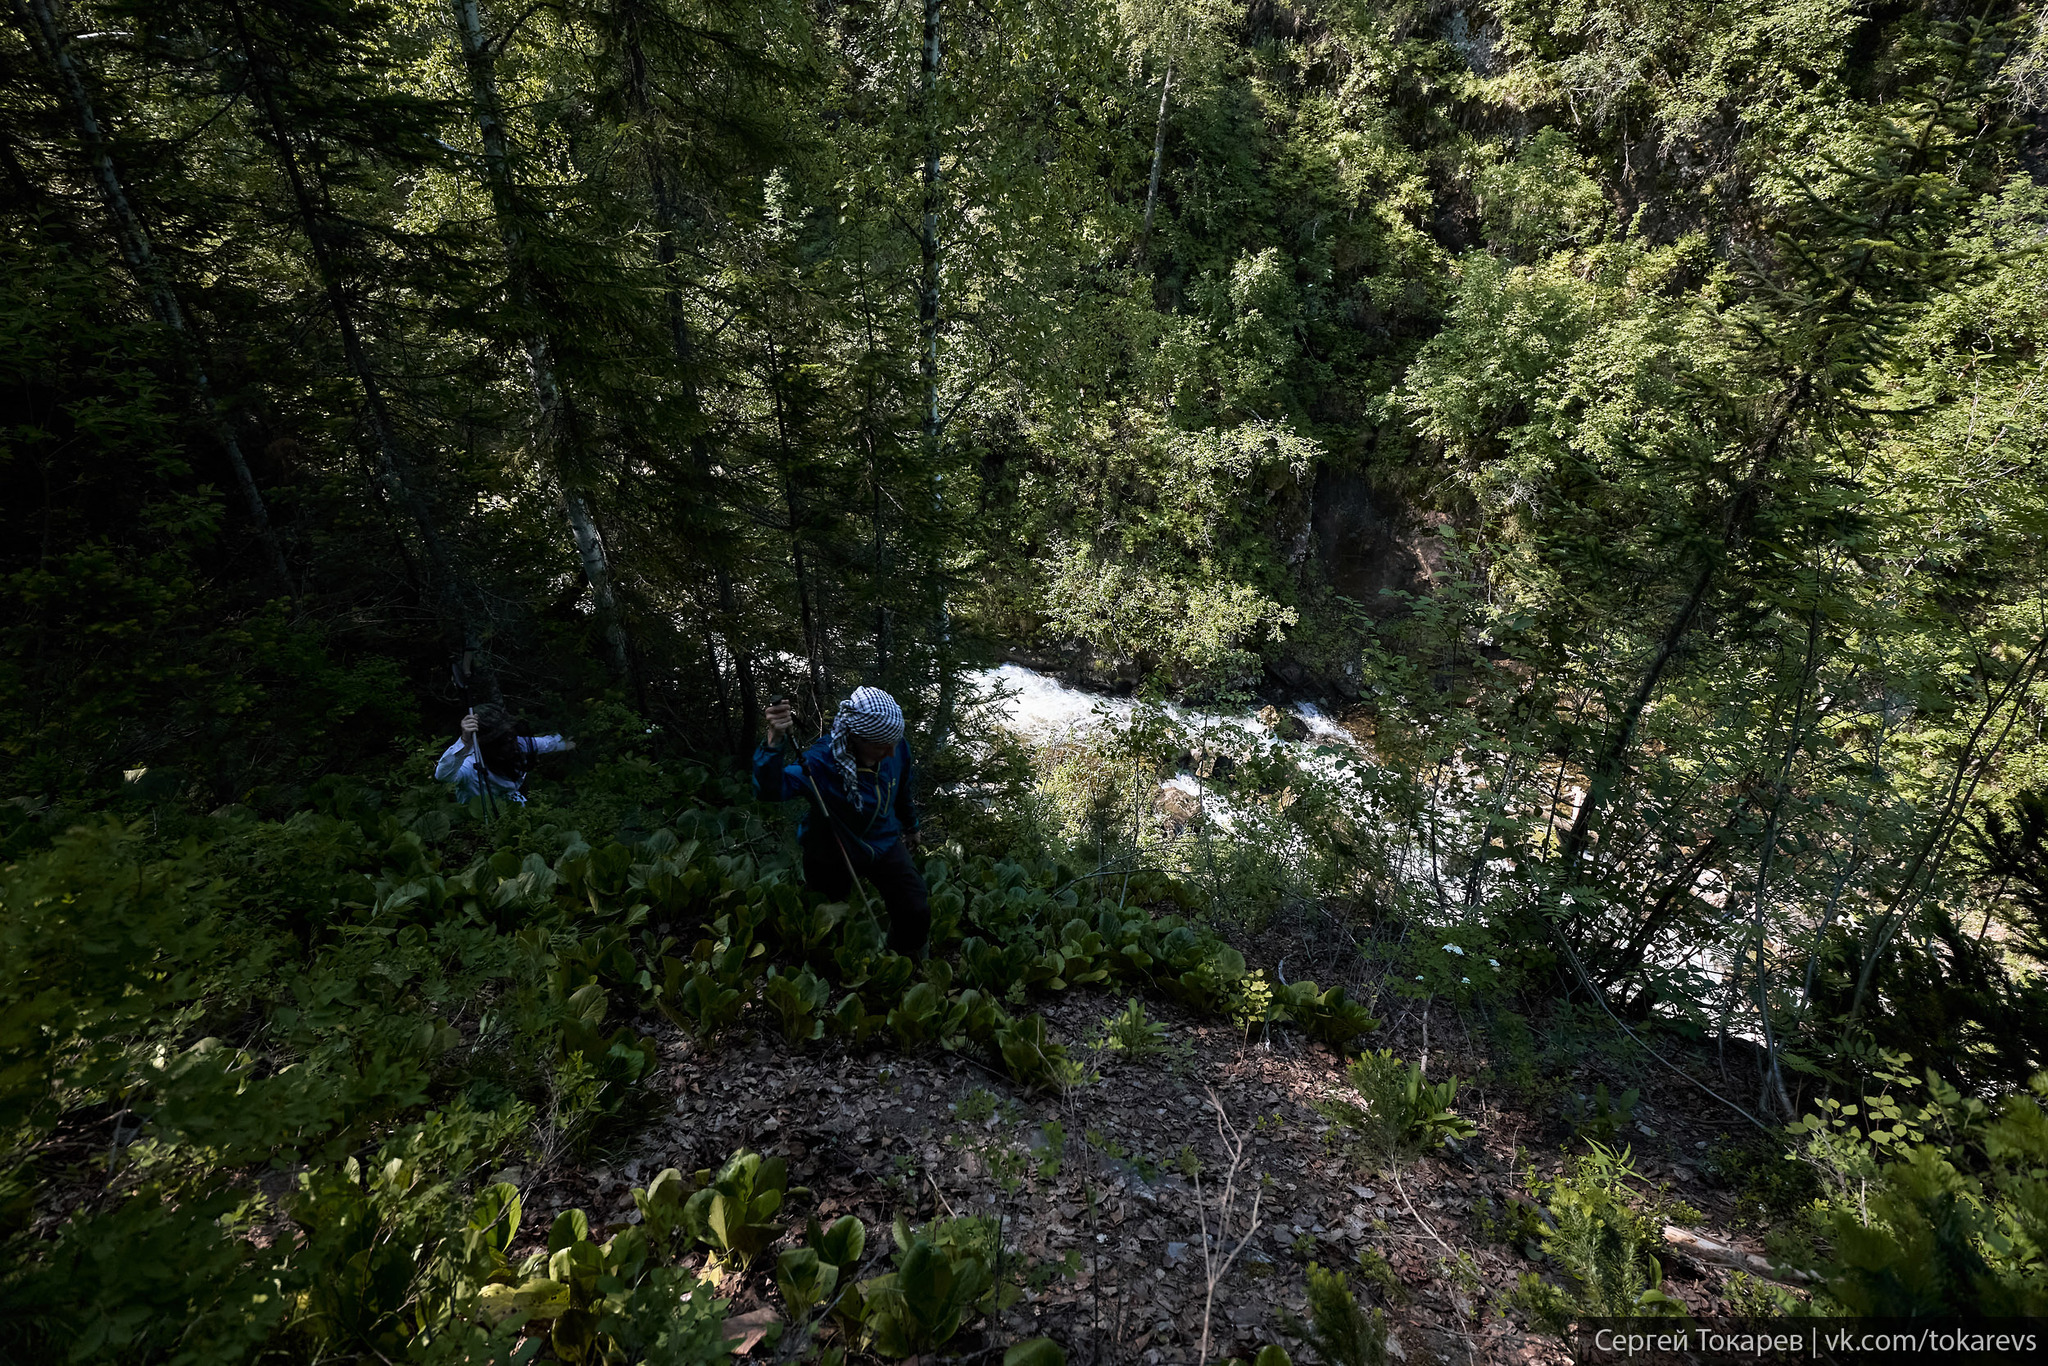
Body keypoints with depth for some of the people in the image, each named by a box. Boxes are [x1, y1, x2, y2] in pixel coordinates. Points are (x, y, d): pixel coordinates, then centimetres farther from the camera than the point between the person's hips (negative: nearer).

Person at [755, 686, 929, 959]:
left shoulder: (897, 749, -21)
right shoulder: (821, 761, -35)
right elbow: (769, 790, -51)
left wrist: (910, 826, 19)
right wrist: (773, 742, -67)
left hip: (884, 843, 3)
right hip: (832, 856, -3)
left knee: (917, 914, 0)